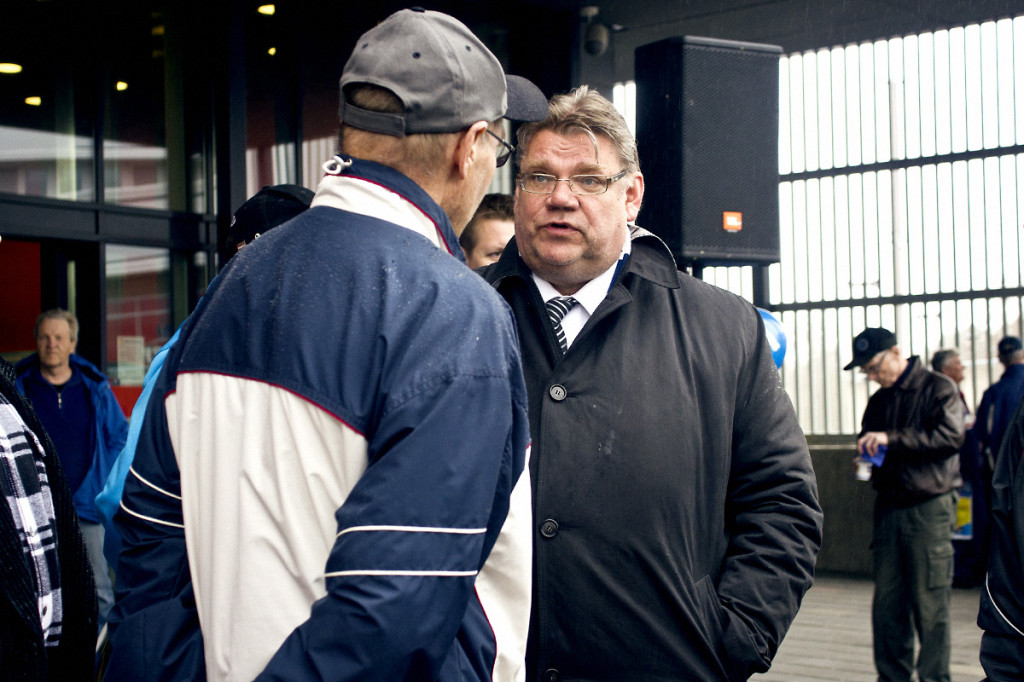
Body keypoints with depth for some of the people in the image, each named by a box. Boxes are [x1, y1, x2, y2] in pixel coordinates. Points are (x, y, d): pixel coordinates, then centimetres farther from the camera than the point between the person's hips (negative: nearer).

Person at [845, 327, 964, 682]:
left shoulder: (939, 388, -2)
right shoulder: (878, 401, 18)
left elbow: (951, 435, -15)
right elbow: (868, 440, 30)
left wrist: (893, 440, -18)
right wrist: (867, 449, 5)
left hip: (930, 508, -6)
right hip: (888, 506, 6)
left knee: (930, 601, -6)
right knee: (887, 602, 5)